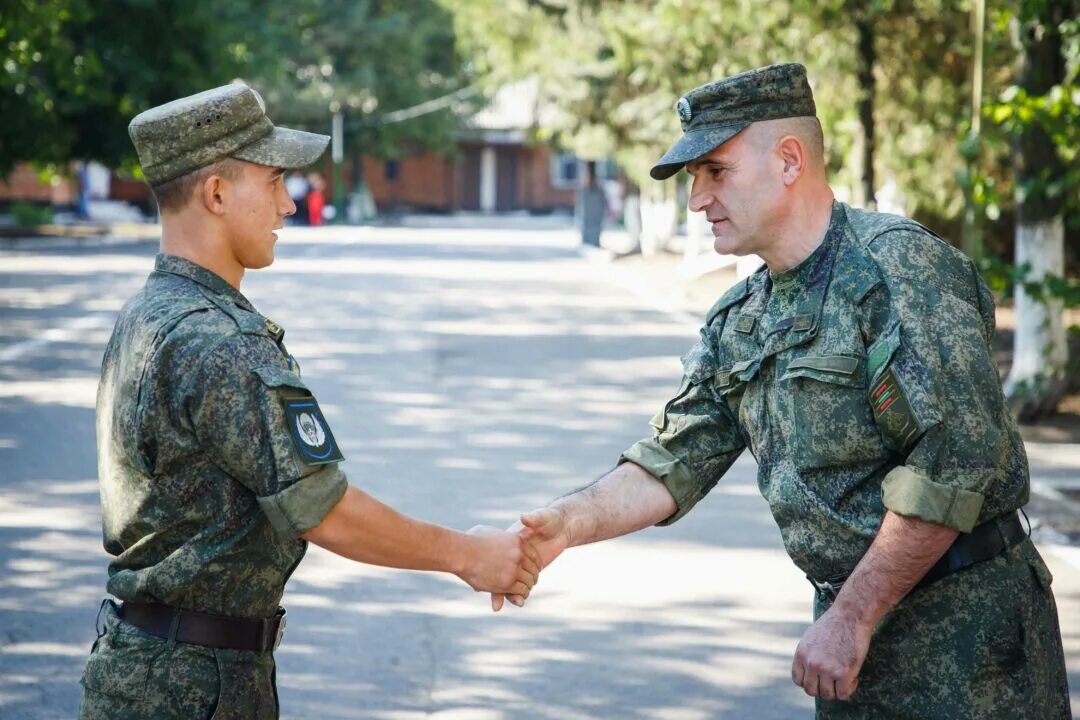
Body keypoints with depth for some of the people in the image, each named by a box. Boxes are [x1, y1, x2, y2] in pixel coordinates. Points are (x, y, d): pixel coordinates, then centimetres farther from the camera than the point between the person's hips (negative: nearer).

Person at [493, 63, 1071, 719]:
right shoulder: (737, 322, 10)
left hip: (964, 619, -7)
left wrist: (851, 618, -19)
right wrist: (571, 522, -13)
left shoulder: (897, 264, -16)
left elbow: (958, 456, -23)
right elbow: (676, 462, 7)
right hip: (853, 617, 7)